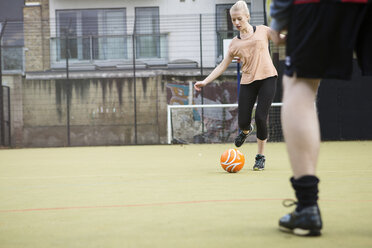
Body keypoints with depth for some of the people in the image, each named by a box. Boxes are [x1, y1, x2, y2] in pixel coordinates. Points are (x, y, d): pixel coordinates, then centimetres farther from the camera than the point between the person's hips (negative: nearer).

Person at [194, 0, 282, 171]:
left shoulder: (263, 31, 7)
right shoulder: (234, 44, 11)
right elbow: (223, 65, 11)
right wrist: (205, 81, 4)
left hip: (267, 78, -2)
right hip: (247, 82, 2)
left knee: (260, 117, -14)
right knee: (243, 122, -5)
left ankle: (260, 157, 5)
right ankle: (246, 130, 38)